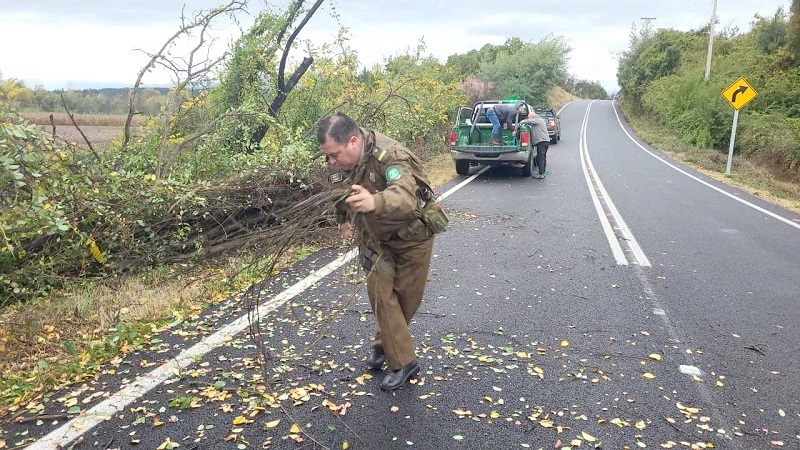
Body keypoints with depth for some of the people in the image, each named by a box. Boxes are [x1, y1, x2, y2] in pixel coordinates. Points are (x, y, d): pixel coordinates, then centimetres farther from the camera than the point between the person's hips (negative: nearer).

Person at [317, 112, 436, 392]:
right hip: (376, 237, 5)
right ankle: (402, 361, 8)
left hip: (411, 236, -5)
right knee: (379, 292, -4)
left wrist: (374, 202, -75)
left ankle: (385, 345, 32)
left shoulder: (390, 156, -36)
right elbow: (338, 190, 10)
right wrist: (343, 219, 20)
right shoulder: (341, 160, -14)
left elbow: (405, 197, -56)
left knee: (405, 297, 7)